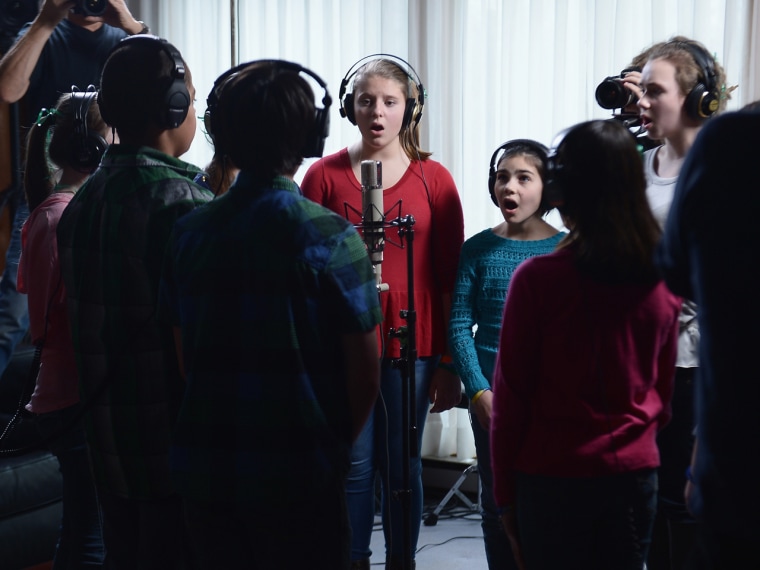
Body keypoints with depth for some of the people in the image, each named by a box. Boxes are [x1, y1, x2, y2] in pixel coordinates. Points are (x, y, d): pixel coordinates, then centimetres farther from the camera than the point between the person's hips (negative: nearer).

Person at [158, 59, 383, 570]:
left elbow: (186, 357, 4)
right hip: (299, 475, -4)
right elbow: (364, 375, -9)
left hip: (205, 470, 4)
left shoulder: (189, 233, 0)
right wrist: (335, 446, 8)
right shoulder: (329, 237, -12)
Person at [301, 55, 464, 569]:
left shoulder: (434, 180, 2)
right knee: (353, 465, 3)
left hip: (412, 345, 0)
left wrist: (449, 364, 0)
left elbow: (450, 278, 3)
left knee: (401, 467, 8)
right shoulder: (324, 175, 2)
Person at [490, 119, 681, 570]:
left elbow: (512, 396, -8)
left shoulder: (538, 279, -14)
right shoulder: (665, 281, -2)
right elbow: (663, 390, 8)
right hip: (636, 473, 4)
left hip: (553, 477, -3)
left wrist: (505, 491, 1)